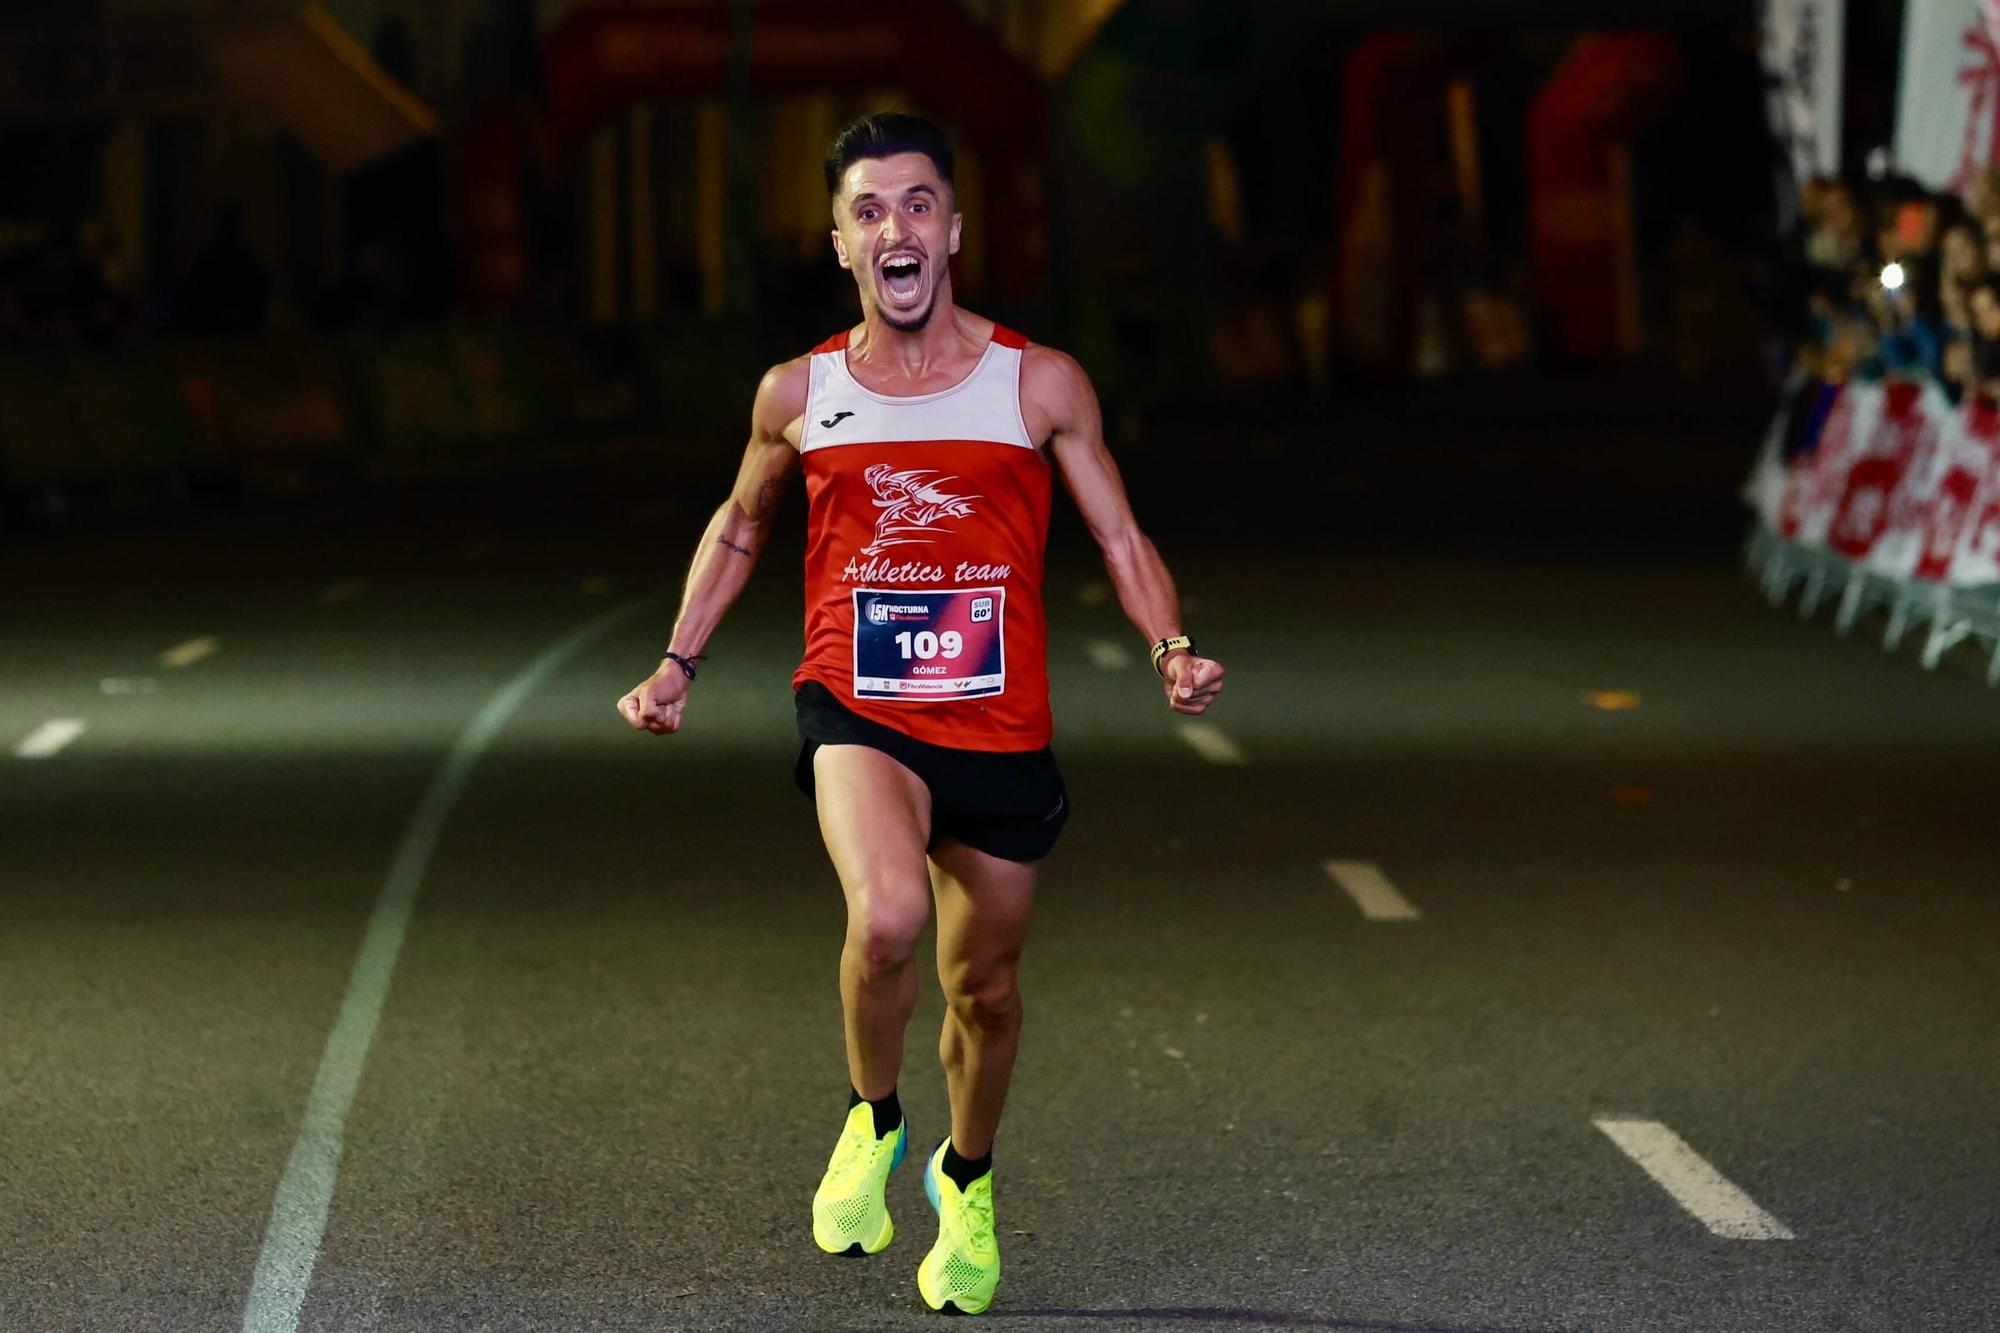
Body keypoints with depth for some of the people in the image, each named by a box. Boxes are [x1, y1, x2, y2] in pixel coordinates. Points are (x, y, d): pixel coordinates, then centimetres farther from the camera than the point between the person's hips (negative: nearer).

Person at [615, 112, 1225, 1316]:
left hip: (1002, 733, 1)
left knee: (984, 987, 14)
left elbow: (1123, 540, 3)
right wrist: (680, 662, 13)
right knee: (887, 916, -30)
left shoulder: (1041, 384, -3)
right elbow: (742, 526, 20)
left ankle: (969, 1182, 44)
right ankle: (871, 1123, 0)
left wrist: (1173, 650, -15)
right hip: (858, 714, -1)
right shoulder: (798, 395, 1)